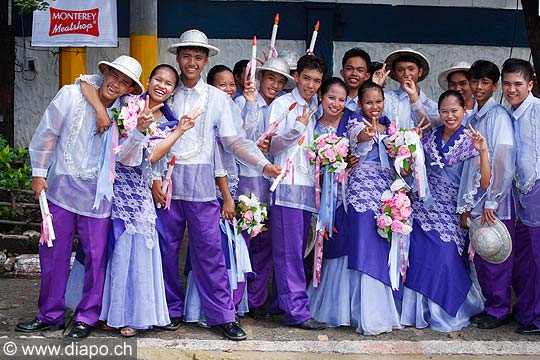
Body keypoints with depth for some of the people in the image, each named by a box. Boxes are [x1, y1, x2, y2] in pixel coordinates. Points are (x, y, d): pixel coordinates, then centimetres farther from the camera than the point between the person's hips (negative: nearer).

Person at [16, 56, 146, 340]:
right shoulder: (71, 95, -5)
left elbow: (123, 157, -9)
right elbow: (47, 133, 3)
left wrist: (138, 128, -21)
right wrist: (39, 173, 4)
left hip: (97, 194, 0)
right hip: (61, 188, 1)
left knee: (96, 256, 1)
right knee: (53, 252, 7)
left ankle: (87, 317, 17)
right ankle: (50, 315, 22)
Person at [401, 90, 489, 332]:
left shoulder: (470, 142, -4)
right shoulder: (429, 137, 7)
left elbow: (484, 183, -13)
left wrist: (483, 152, -25)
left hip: (451, 211, -3)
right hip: (424, 206, 3)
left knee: (445, 259, -12)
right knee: (419, 257, -4)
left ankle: (448, 314, 11)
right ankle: (420, 311, 13)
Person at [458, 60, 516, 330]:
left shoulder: (499, 115, -7)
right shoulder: (472, 120, 16)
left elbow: (503, 161, -14)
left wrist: (491, 201, -16)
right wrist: (465, 205, 10)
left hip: (496, 204, -7)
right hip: (476, 203, 7)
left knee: (496, 258, 0)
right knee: (480, 257, 11)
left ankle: (499, 311, 12)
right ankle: (489, 307, 23)